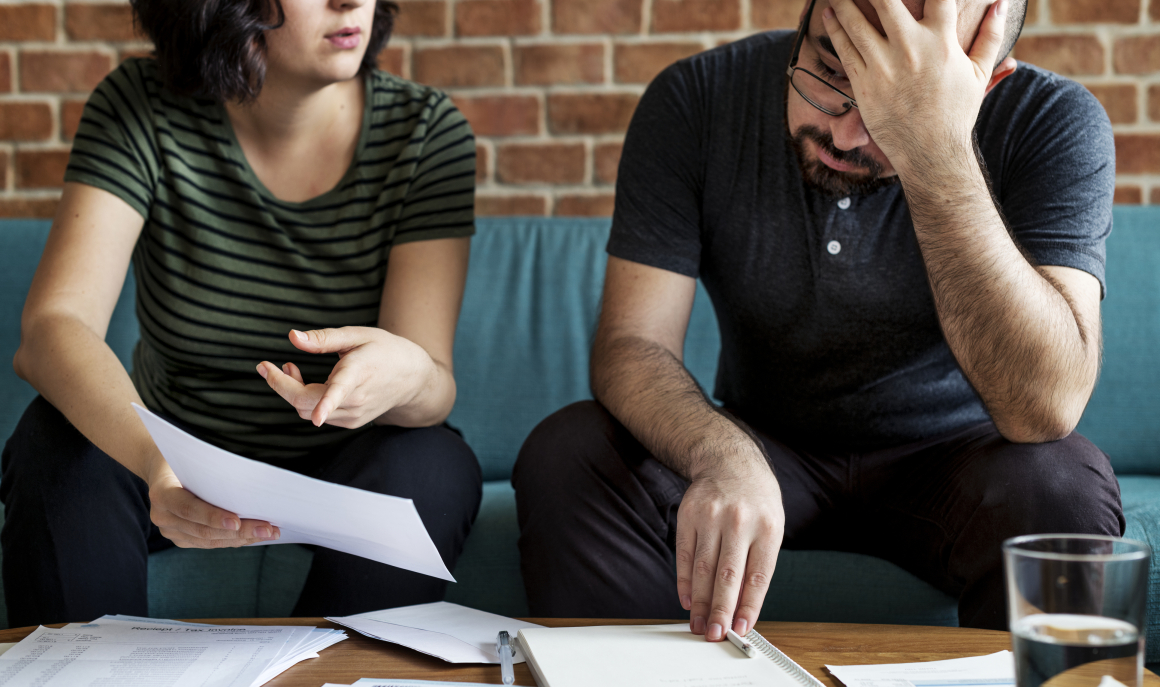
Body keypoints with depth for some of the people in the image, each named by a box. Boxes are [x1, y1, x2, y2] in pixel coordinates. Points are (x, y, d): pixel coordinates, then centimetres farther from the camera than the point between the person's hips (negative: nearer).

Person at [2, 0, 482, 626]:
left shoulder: (426, 133, -13)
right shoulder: (141, 111, -14)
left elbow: (434, 388, -18)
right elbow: (52, 324, -26)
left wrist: (407, 375, -45)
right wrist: (153, 458, -48)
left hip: (346, 474, 0)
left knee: (429, 467, -31)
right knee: (56, 440, -28)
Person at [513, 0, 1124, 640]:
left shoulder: (1054, 125, -20)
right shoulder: (696, 100, -15)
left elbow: (1046, 408, -33)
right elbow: (631, 344, -19)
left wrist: (937, 157, -43)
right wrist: (723, 457, -41)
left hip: (946, 458, -1)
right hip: (759, 449, 1)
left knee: (1059, 486, -34)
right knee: (564, 457, -25)